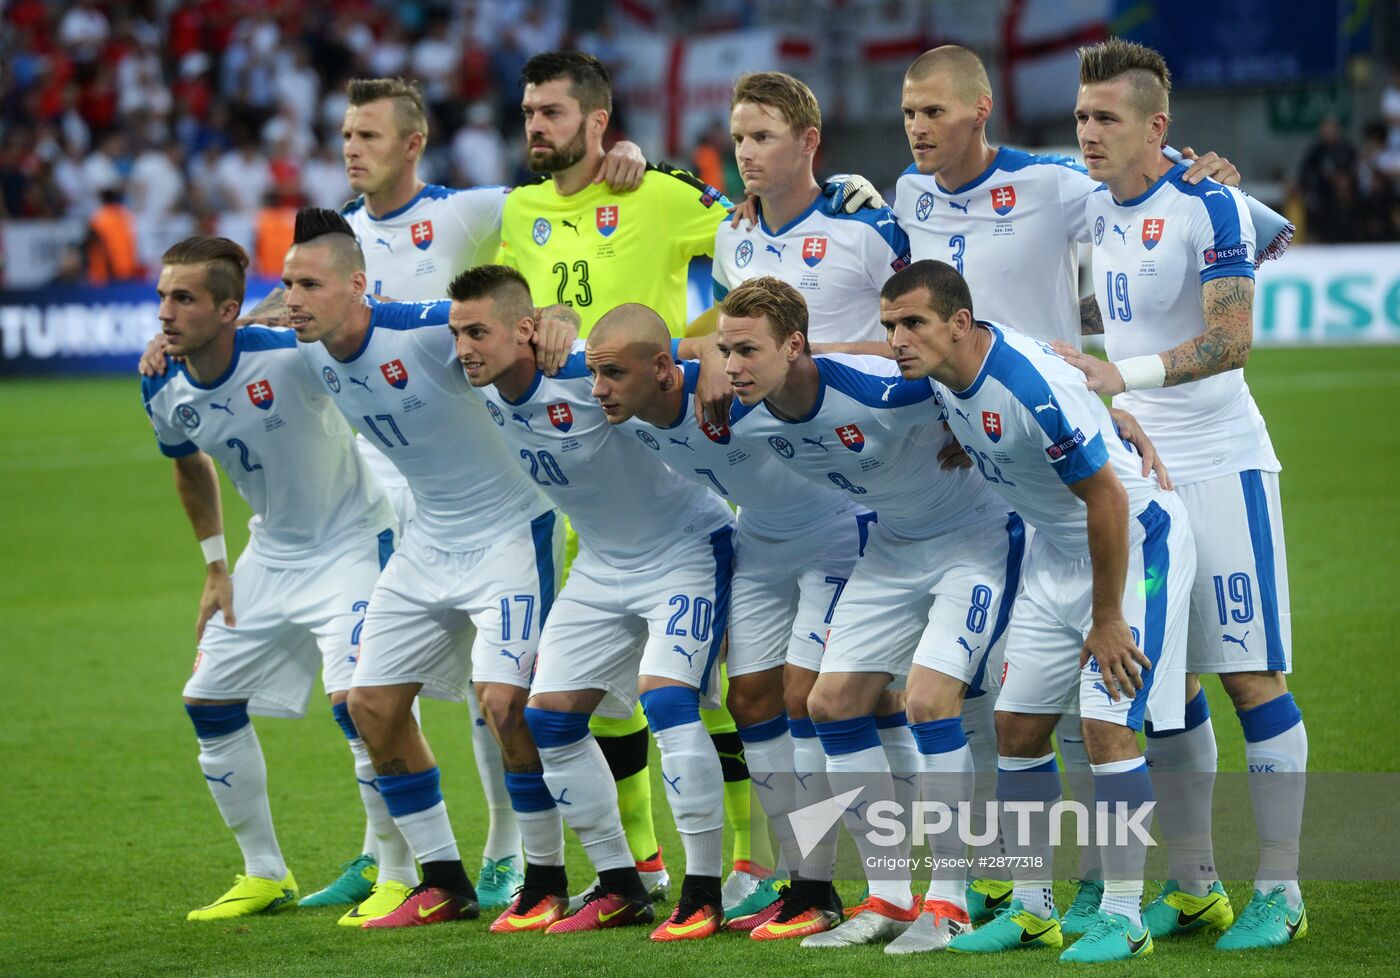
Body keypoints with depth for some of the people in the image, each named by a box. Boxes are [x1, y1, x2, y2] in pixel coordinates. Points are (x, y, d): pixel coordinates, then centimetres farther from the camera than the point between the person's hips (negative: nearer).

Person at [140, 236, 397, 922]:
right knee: (208, 702, 5)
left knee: (355, 697, -22)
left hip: (351, 540, -7)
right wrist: (215, 566, 14)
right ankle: (265, 875, 21)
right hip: (271, 552, 7)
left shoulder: (289, 356, -29)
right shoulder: (165, 391, -8)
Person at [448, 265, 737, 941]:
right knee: (548, 717, 3)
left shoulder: (587, 374, -30)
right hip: (602, 565, 8)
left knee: (665, 696, -23)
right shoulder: (482, 392, -9)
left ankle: (704, 894, -15)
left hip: (685, 548, -8)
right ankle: (619, 888, 16)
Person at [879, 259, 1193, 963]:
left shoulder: (1032, 387, -32)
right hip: (1058, 546, 9)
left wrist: (1107, 621, -20)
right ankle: (1031, 909, 15)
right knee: (1018, 723, 6)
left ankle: (1123, 916, -8)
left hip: (1135, 540, -9)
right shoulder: (943, 373, -8)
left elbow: (1108, 500, -26)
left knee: (1107, 725, -15)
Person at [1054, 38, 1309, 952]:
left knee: (1249, 673, -5)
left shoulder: (1210, 207, -13)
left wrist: (1123, 374, -32)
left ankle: (1280, 891, 0)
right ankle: (1193, 886, 13)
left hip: (1219, 466, -7)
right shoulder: (1092, 209, 8)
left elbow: (1232, 338, -22)